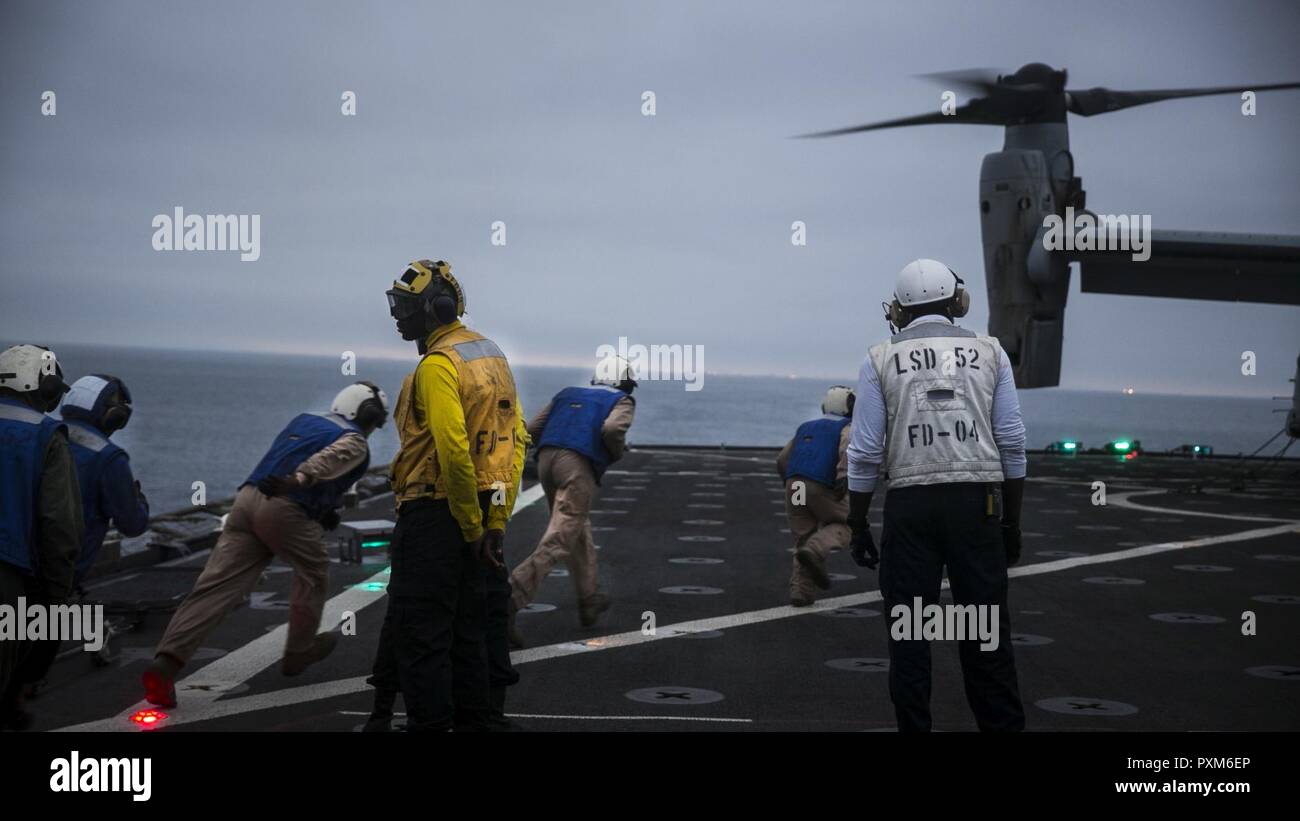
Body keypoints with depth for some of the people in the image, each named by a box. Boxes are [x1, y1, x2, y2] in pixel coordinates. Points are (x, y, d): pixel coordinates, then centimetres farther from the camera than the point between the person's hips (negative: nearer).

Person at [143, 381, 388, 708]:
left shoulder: (303, 421, 29)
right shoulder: (354, 443, 6)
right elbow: (330, 458, -15)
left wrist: (322, 510, 41)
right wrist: (298, 479, -34)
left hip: (248, 498, 6)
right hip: (286, 510, -6)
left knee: (215, 587, -4)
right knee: (313, 571, 23)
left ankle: (166, 663, -17)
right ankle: (298, 652, 34)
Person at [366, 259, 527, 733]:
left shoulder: (438, 364, -14)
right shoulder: (492, 356, 14)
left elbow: (453, 448, -25)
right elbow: (516, 439, 11)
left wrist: (470, 524, -17)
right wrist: (496, 520, 7)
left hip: (435, 515, -9)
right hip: (486, 512, 9)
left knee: (418, 631, -3)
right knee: (476, 626, 15)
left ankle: (429, 723, -1)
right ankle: (480, 718, 21)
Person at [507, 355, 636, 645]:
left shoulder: (568, 395, 26)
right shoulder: (622, 401, 12)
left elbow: (532, 430, 18)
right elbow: (612, 429, -11)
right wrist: (619, 451, 9)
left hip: (547, 459, 7)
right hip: (578, 468, -7)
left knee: (579, 531, 25)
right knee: (557, 542, -11)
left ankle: (589, 599, 34)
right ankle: (510, 601, -27)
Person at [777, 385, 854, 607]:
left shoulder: (807, 427, 27)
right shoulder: (847, 428, 10)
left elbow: (782, 461, 28)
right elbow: (847, 450, -13)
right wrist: (844, 477, -23)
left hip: (794, 485, 5)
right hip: (822, 486, -5)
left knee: (804, 538, 15)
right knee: (841, 525, 14)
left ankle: (800, 591, 5)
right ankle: (815, 551, -15)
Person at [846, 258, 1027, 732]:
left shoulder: (882, 360, 5)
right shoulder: (989, 352, 8)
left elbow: (865, 453, 0)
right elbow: (1012, 445, 4)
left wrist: (858, 526, 8)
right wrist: (1011, 523, 10)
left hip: (909, 506, -1)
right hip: (977, 504, 1)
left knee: (908, 637, 6)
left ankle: (914, 726, 7)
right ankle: (1002, 724, 4)